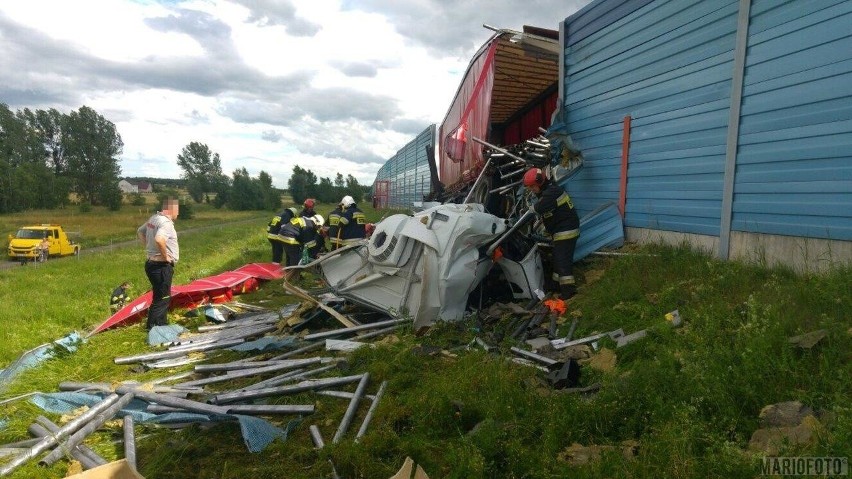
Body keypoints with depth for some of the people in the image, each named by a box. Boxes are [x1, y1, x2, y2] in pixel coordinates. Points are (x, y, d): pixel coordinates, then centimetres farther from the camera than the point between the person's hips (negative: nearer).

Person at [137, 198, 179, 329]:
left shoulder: (153, 218, 10)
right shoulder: (166, 222, -20)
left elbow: (140, 232, 25)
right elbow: (159, 239, -37)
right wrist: (166, 256, -22)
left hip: (151, 263, 10)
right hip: (162, 266, -10)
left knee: (162, 297, 19)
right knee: (162, 299, -4)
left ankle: (162, 326, 28)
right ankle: (152, 328, -1)